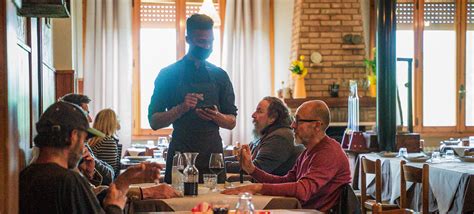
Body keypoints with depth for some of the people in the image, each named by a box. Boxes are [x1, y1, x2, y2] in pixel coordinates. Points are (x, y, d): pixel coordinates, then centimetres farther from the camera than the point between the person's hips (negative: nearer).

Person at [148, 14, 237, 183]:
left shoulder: (219, 75, 10)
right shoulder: (168, 74, 1)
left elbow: (231, 123, 10)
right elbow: (154, 122, -2)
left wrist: (216, 116, -11)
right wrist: (181, 109, -18)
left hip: (213, 155, 2)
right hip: (180, 155, -2)